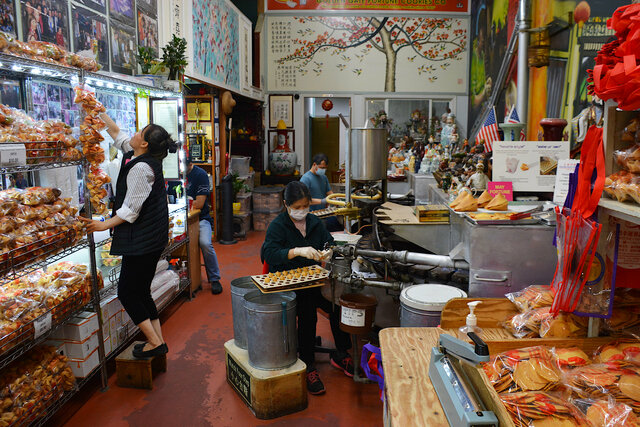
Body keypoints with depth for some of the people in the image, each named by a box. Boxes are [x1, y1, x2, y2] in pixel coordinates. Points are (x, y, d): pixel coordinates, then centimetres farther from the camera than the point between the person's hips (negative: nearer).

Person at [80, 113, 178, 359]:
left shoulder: (140, 168, -20)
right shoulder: (147, 159, 8)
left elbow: (131, 209, -20)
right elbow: (116, 133, 23)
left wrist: (105, 225, -14)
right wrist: (100, 113, 26)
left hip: (141, 240, -10)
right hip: (153, 238, 10)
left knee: (127, 292, -1)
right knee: (142, 291, 15)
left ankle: (155, 342, 3)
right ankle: (158, 341, 20)